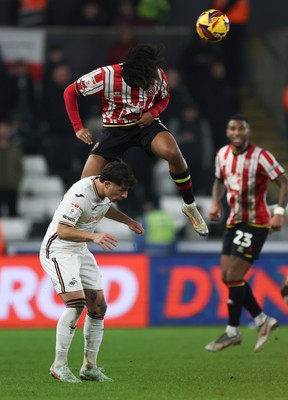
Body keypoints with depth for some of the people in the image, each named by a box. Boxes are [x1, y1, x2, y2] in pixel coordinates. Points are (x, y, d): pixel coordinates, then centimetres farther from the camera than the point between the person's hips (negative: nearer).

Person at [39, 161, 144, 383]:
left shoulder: (105, 191, -1)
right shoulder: (80, 194, -28)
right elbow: (62, 231, -31)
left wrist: (128, 221, 12)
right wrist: (94, 236, -43)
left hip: (81, 251, 9)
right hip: (58, 250, -9)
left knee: (98, 306, 2)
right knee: (76, 303, -21)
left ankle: (90, 367, 9)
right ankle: (59, 365, -13)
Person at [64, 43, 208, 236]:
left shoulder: (158, 76, -18)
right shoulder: (106, 76, -25)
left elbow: (163, 99, 7)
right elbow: (70, 92, -11)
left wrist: (152, 113, -15)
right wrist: (78, 128, -14)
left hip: (145, 124, 1)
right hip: (115, 128, -1)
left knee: (173, 153, -30)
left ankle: (190, 206, -10)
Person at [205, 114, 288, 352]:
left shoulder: (260, 156, -14)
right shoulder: (222, 155, 5)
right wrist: (216, 202, 4)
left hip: (256, 223, -7)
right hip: (234, 222, 7)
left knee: (235, 275, -12)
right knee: (227, 276, 4)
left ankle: (232, 332, -1)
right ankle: (263, 320, 16)